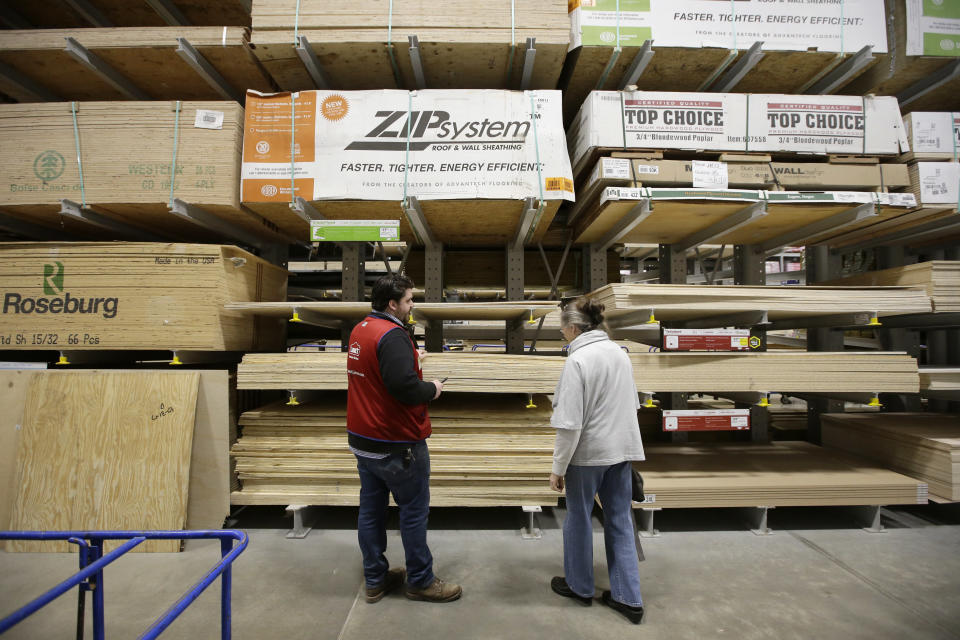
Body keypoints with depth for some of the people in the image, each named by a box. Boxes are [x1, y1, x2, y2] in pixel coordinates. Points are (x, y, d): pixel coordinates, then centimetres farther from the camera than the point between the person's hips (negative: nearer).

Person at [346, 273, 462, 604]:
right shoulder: (392, 336, -23)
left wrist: (410, 359, 14)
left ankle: (375, 580, 31)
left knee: (371, 509, 16)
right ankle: (420, 582, 22)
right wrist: (432, 389, -12)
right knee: (414, 511, 7)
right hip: (396, 445, -9)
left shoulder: (360, 330, 7)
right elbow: (405, 388, -30)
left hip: (363, 440, 9)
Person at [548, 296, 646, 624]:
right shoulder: (620, 353, 4)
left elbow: (570, 423, -20)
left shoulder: (577, 360, -19)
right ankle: (628, 597, 23)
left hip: (587, 452, -6)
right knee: (620, 520, 16)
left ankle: (579, 585, 32)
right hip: (622, 449, 7)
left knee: (579, 518, 14)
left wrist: (559, 468, -13)